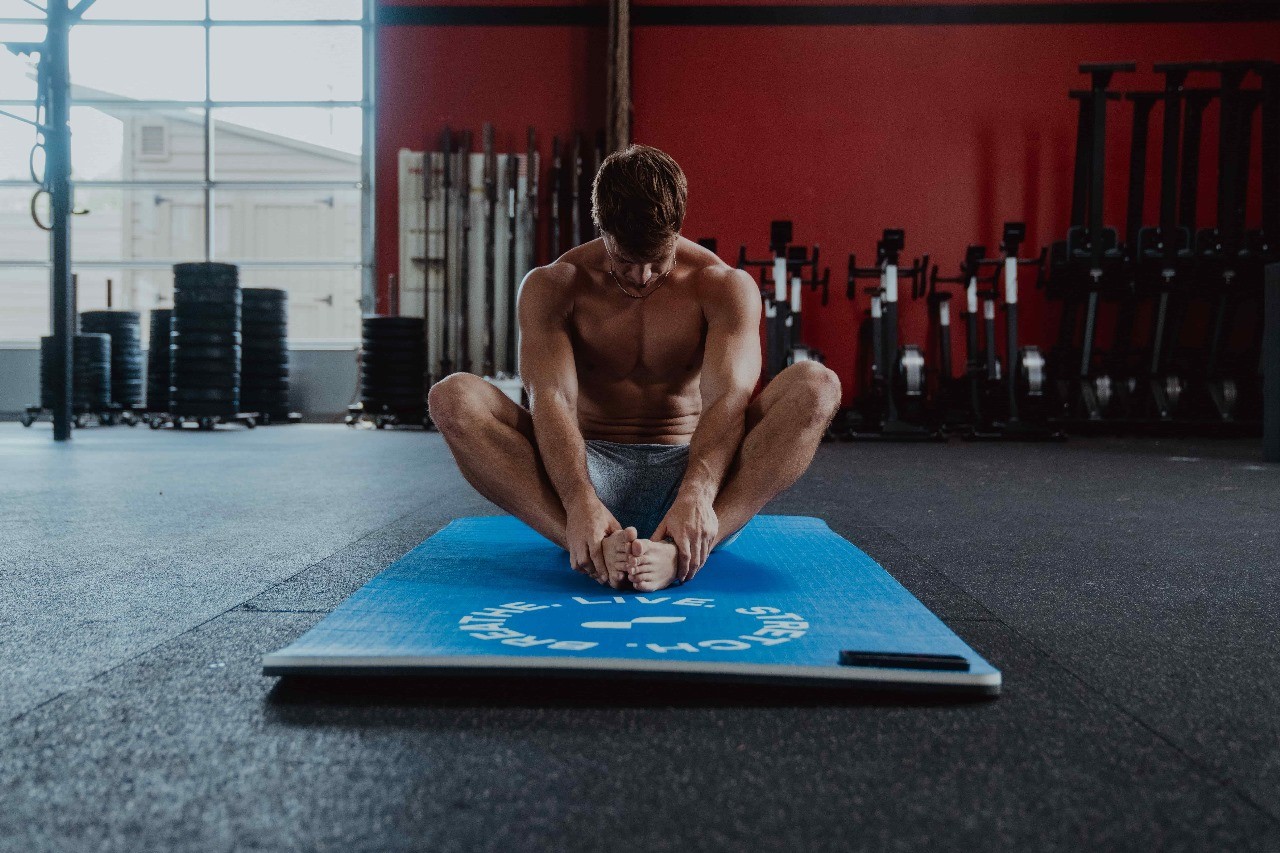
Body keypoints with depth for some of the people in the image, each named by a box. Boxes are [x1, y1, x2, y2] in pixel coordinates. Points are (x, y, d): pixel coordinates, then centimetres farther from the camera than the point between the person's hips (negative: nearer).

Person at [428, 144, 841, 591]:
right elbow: (552, 397, -19)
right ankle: (593, 551, -44)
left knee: (817, 385, -26)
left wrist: (697, 493, -41)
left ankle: (681, 550, -44)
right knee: (453, 397, -24)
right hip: (590, 467, 0)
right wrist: (581, 501, -39)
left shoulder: (726, 286, -4)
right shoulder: (550, 287, -3)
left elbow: (727, 397, -20)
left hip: (691, 465, 0)